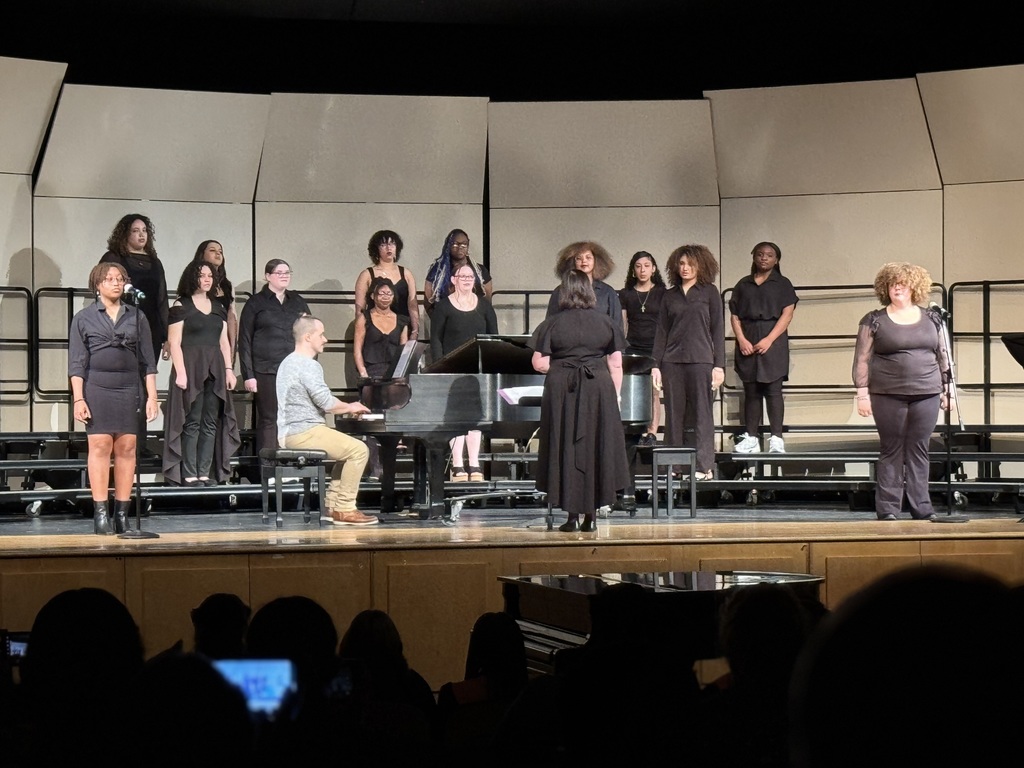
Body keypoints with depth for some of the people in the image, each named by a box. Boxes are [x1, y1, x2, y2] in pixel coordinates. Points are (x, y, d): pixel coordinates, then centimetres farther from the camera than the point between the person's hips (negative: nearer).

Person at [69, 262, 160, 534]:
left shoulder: (137, 317, 11)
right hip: (96, 388, -2)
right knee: (100, 447, -7)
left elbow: (148, 361, 11)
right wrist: (78, 398, -6)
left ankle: (122, 513, 2)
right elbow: (77, 363, 2)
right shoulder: (84, 318, 6)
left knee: (127, 448, -1)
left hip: (129, 389, 2)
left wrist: (152, 396, 4)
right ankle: (100, 513, -7)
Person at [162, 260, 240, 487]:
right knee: (192, 423, -7)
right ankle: (189, 474, -6)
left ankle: (205, 473, 6)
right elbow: (174, 343, -6)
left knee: (211, 423, 3)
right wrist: (180, 372, -15)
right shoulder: (181, 306, -1)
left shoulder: (218, 308, 16)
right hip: (191, 368, -6)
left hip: (215, 370, 6)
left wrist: (229, 369, 8)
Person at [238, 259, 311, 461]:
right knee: (269, 420, -4)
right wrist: (248, 375, -5)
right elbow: (244, 340, 3)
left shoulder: (298, 303, 17)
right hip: (266, 373, -3)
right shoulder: (256, 303, 6)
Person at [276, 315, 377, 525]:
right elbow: (327, 403, -19)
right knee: (358, 450, -12)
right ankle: (344, 510, -13)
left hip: (289, 433, 11)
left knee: (347, 449, 23)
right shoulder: (308, 366, -15)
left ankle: (332, 505, 15)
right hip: (304, 433, -11)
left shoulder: (289, 362, 20)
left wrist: (347, 408, 19)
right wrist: (351, 407, -1)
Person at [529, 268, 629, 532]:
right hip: (599, 390, 2)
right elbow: (616, 365, 4)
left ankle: (572, 515, 5)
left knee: (567, 450, 5)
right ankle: (590, 515, 8)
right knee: (596, 450, 8)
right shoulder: (605, 322, 3)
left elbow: (539, 364, -5)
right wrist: (615, 396, 12)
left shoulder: (553, 323, -3)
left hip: (562, 391, -2)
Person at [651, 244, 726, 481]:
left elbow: (717, 329, 2)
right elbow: (662, 332, 13)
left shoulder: (709, 292, 5)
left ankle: (704, 466, -1)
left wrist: (719, 365, -5)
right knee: (674, 415, 2)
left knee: (702, 414, -3)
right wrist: (656, 365, 5)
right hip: (672, 361, 3)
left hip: (701, 361, -3)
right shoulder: (670, 296, 13)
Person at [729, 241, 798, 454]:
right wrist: (741, 339, -8)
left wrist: (769, 340, -14)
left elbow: (787, 315, -3)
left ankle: (776, 439, -10)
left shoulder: (782, 284, 7)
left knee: (773, 390, -9)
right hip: (747, 343, 3)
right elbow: (735, 316, 9)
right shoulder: (743, 284, 15)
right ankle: (750, 438, 6)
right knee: (751, 391, 4)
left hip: (773, 342, -3)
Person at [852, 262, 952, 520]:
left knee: (918, 451, 4)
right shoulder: (874, 321, 2)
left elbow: (942, 356, 15)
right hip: (888, 396, -2)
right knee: (891, 450, 1)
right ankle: (887, 509, 5)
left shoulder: (931, 319, 11)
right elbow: (862, 359, 0)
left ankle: (922, 509, 9)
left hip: (926, 395, 2)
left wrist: (947, 388, 12)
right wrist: (862, 393, -6)